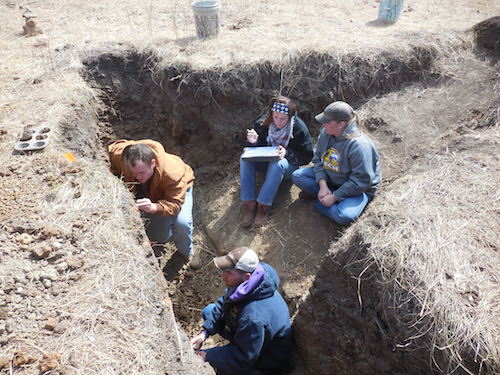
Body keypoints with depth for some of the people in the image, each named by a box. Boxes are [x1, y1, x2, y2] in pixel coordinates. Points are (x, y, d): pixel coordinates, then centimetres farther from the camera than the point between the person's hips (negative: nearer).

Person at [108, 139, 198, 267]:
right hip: (147, 191, 3)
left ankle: (187, 253, 7)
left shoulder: (173, 172, -47)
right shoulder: (120, 155, -37)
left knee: (182, 222, -26)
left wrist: (154, 207, -61)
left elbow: (175, 203, -41)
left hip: (179, 187, -3)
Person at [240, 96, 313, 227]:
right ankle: (249, 204, -27)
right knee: (245, 158, -25)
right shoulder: (263, 123, -8)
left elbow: (307, 156, -12)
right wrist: (253, 142, -24)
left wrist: (287, 153, -28)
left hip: (288, 164, -3)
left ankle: (263, 206, -31)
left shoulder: (299, 128, -16)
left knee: (277, 164, -39)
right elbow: (254, 149, 0)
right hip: (265, 161, 4)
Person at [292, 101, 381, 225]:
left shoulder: (360, 145, -31)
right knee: (297, 176, -8)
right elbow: (318, 159, -2)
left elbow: (361, 182, -28)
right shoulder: (325, 133, -9)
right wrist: (323, 186, -17)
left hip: (357, 189, -6)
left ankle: (318, 200, -6)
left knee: (344, 216, -33)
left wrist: (334, 197, -24)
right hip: (328, 178, 6)